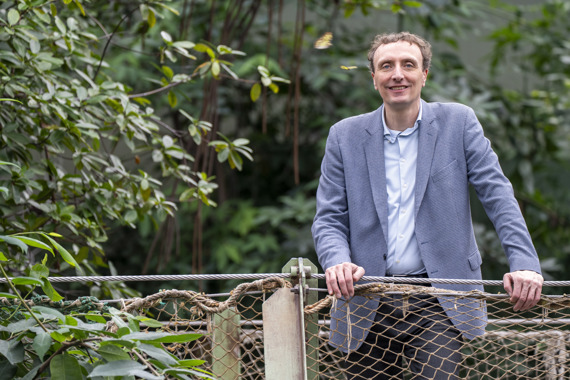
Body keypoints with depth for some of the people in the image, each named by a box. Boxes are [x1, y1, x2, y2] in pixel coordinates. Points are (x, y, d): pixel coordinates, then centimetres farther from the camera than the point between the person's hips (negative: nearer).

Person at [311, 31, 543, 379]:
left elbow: (499, 196, -1)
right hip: (369, 304, 2)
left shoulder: (458, 122, 4)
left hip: (438, 300, -2)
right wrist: (337, 261, -16)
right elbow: (329, 218, 6)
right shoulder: (345, 136, 7)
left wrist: (525, 264, -15)